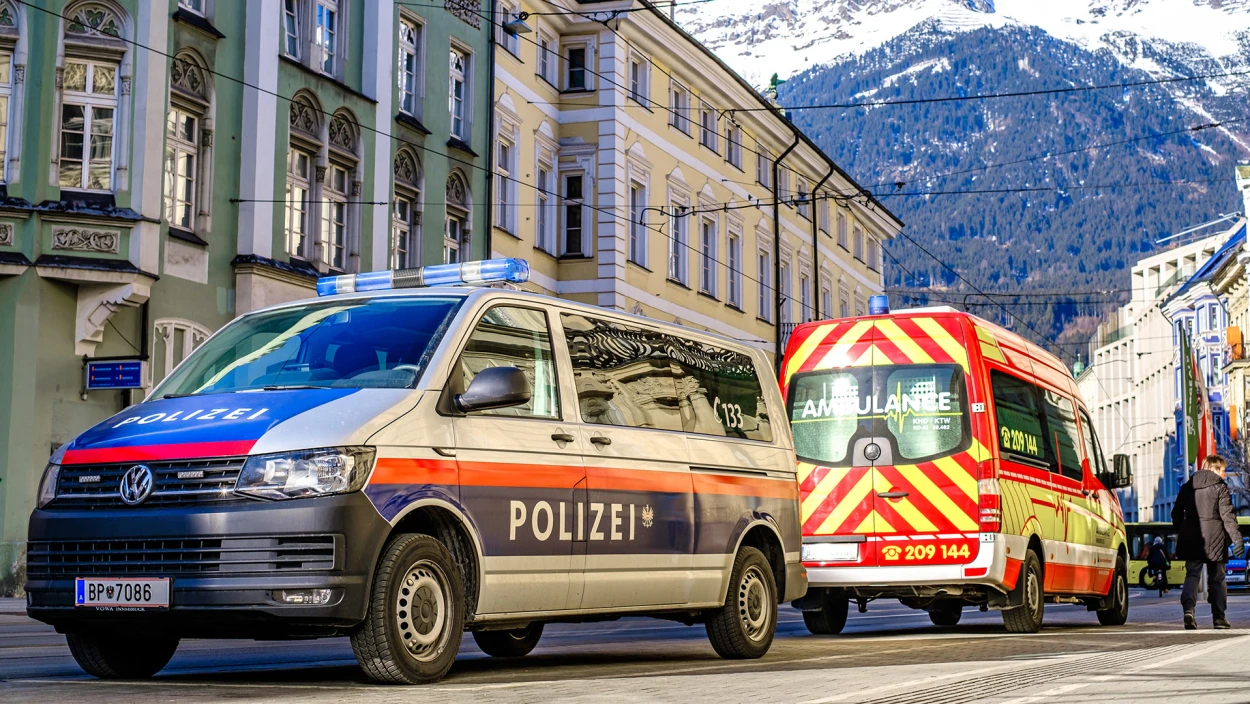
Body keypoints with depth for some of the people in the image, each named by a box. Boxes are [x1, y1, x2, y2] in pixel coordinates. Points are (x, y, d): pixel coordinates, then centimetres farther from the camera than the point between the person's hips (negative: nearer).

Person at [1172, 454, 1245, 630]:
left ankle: (1188, 609, -21)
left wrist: (1181, 531, 24)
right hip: (1214, 540, -3)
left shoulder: (1187, 487, 12)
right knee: (1217, 578, 8)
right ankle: (1218, 617, 10)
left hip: (1191, 540, 3)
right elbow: (1227, 516, -10)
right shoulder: (1220, 487, -3)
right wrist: (1237, 539, -12)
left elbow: (1176, 514, 13)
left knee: (1192, 575, 2)